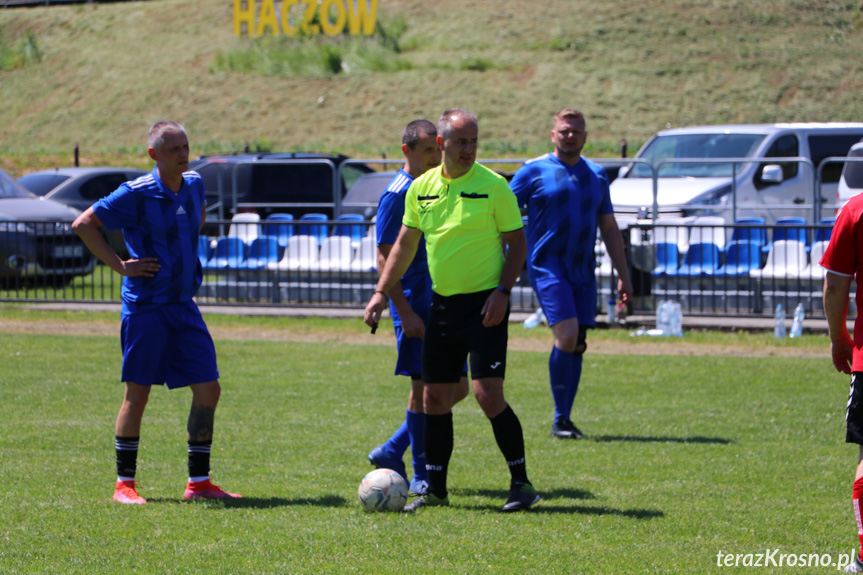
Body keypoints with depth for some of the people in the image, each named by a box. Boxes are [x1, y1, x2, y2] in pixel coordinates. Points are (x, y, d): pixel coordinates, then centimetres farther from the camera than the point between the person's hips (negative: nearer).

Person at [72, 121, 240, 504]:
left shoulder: (194, 185, 7)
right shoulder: (137, 194, -12)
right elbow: (83, 224, -9)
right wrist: (120, 266, -11)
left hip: (183, 304, 6)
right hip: (145, 306, -6)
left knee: (208, 390, 0)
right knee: (137, 394, -2)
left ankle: (199, 482, 8)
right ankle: (125, 483, 9)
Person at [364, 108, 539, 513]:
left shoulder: (492, 186, -7)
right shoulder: (422, 188, 7)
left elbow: (517, 242, -5)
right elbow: (405, 244, 17)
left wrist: (502, 291, -17)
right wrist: (381, 293, 12)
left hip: (484, 303, -5)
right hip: (442, 303, 5)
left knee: (488, 394, -14)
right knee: (435, 398, 6)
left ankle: (521, 483, -4)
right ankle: (435, 490, 17)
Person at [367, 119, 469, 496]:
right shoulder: (397, 195, -10)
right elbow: (385, 259, -13)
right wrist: (405, 313, -19)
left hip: (443, 304, 8)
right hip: (416, 304, -8)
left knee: (456, 387, 7)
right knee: (424, 387, -5)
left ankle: (392, 452, 17)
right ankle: (422, 474, 5)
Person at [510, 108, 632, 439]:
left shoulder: (596, 175, 13)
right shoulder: (535, 171, -1)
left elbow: (609, 229, 18)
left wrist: (623, 275, 13)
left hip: (583, 271, 5)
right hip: (548, 266, -5)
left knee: (577, 345, 4)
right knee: (566, 336, -17)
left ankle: (564, 419, 14)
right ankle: (560, 420, -8)